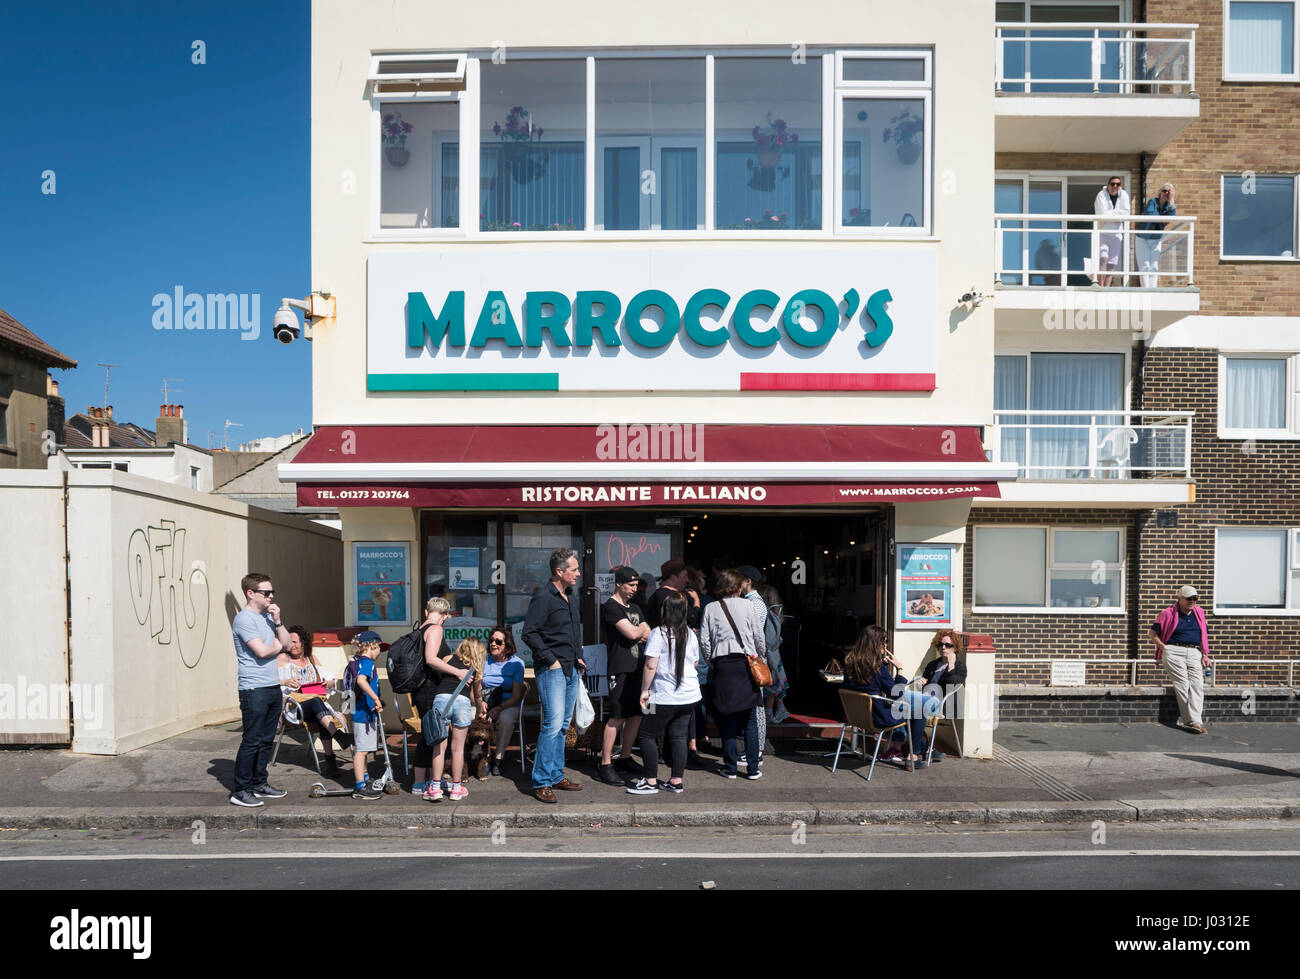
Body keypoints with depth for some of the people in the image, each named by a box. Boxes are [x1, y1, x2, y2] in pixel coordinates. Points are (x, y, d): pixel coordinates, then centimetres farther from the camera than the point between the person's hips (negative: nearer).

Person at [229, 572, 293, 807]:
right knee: (252, 741, -4)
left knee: (266, 740, 14)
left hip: (273, 687, 8)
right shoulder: (244, 619, -12)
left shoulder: (267, 616, 14)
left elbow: (286, 645, 11)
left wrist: (277, 621, -1)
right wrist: (277, 645, 0)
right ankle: (241, 791, 4)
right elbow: (262, 651, -21)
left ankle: (259, 783, 24)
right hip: (254, 689, -8)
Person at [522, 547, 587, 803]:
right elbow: (529, 633, -16)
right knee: (553, 724, -11)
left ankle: (556, 776, 22)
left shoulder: (572, 595, 13)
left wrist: (578, 656, 15)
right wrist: (550, 660, -15)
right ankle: (541, 782, -3)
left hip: (571, 669, 9)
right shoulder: (543, 599, -13)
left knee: (563, 725, 13)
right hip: (552, 670, -8)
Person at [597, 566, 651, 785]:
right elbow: (632, 633, -16)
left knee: (636, 715, 10)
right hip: (621, 670, -8)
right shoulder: (611, 607, -7)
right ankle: (605, 765, -4)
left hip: (638, 668, 8)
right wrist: (642, 627, 4)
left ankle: (625, 758, 22)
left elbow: (648, 636, 18)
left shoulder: (634, 608, 20)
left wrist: (638, 632, -2)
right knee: (617, 717, -9)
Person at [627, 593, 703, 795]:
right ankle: (676, 782, 14)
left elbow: (650, 665, -16)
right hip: (690, 695, 6)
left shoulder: (659, 633, -13)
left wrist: (644, 690, -7)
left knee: (647, 735, 7)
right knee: (678, 736, 11)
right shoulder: (690, 634, 5)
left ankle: (651, 782, 9)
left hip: (665, 697, -6)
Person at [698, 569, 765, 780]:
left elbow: (704, 640, 0)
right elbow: (759, 636, 3)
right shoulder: (747, 605, 1)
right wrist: (757, 656, 20)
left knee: (728, 720, 7)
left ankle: (731, 768, 10)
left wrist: (711, 662, 14)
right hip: (746, 664, -1)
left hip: (722, 665, 1)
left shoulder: (710, 608, 3)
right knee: (750, 720, 5)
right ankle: (753, 768, 6)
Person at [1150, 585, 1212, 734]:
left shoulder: (1199, 613, 16)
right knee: (1182, 685, -12)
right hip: (1174, 652, -4)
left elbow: (1203, 635, 21)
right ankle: (1194, 721, -12)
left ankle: (1192, 720, -17)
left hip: (1194, 653, 4)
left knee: (1197, 685, -11)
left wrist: (1205, 655, 13)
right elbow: (1153, 634, 7)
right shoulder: (1168, 614, 2)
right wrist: (1163, 647, -3)